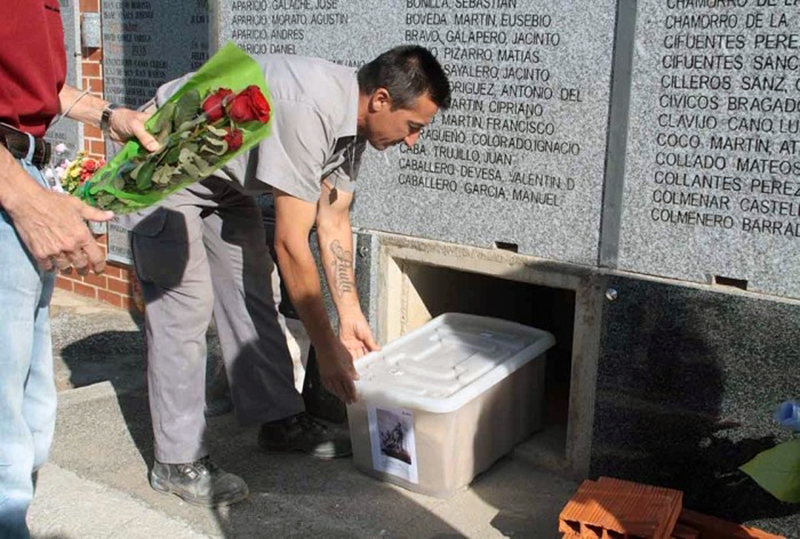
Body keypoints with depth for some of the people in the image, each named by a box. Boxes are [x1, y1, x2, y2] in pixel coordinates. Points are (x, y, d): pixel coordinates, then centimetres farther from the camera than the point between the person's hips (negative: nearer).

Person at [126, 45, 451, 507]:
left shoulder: (353, 122, -7)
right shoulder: (308, 109, -37)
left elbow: (334, 222, 2)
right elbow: (291, 245, -34)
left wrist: (351, 314, 2)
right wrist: (328, 347, -25)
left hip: (222, 176, 9)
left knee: (255, 290, 8)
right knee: (185, 305, -13)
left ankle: (280, 420, 18)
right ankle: (178, 462, -4)